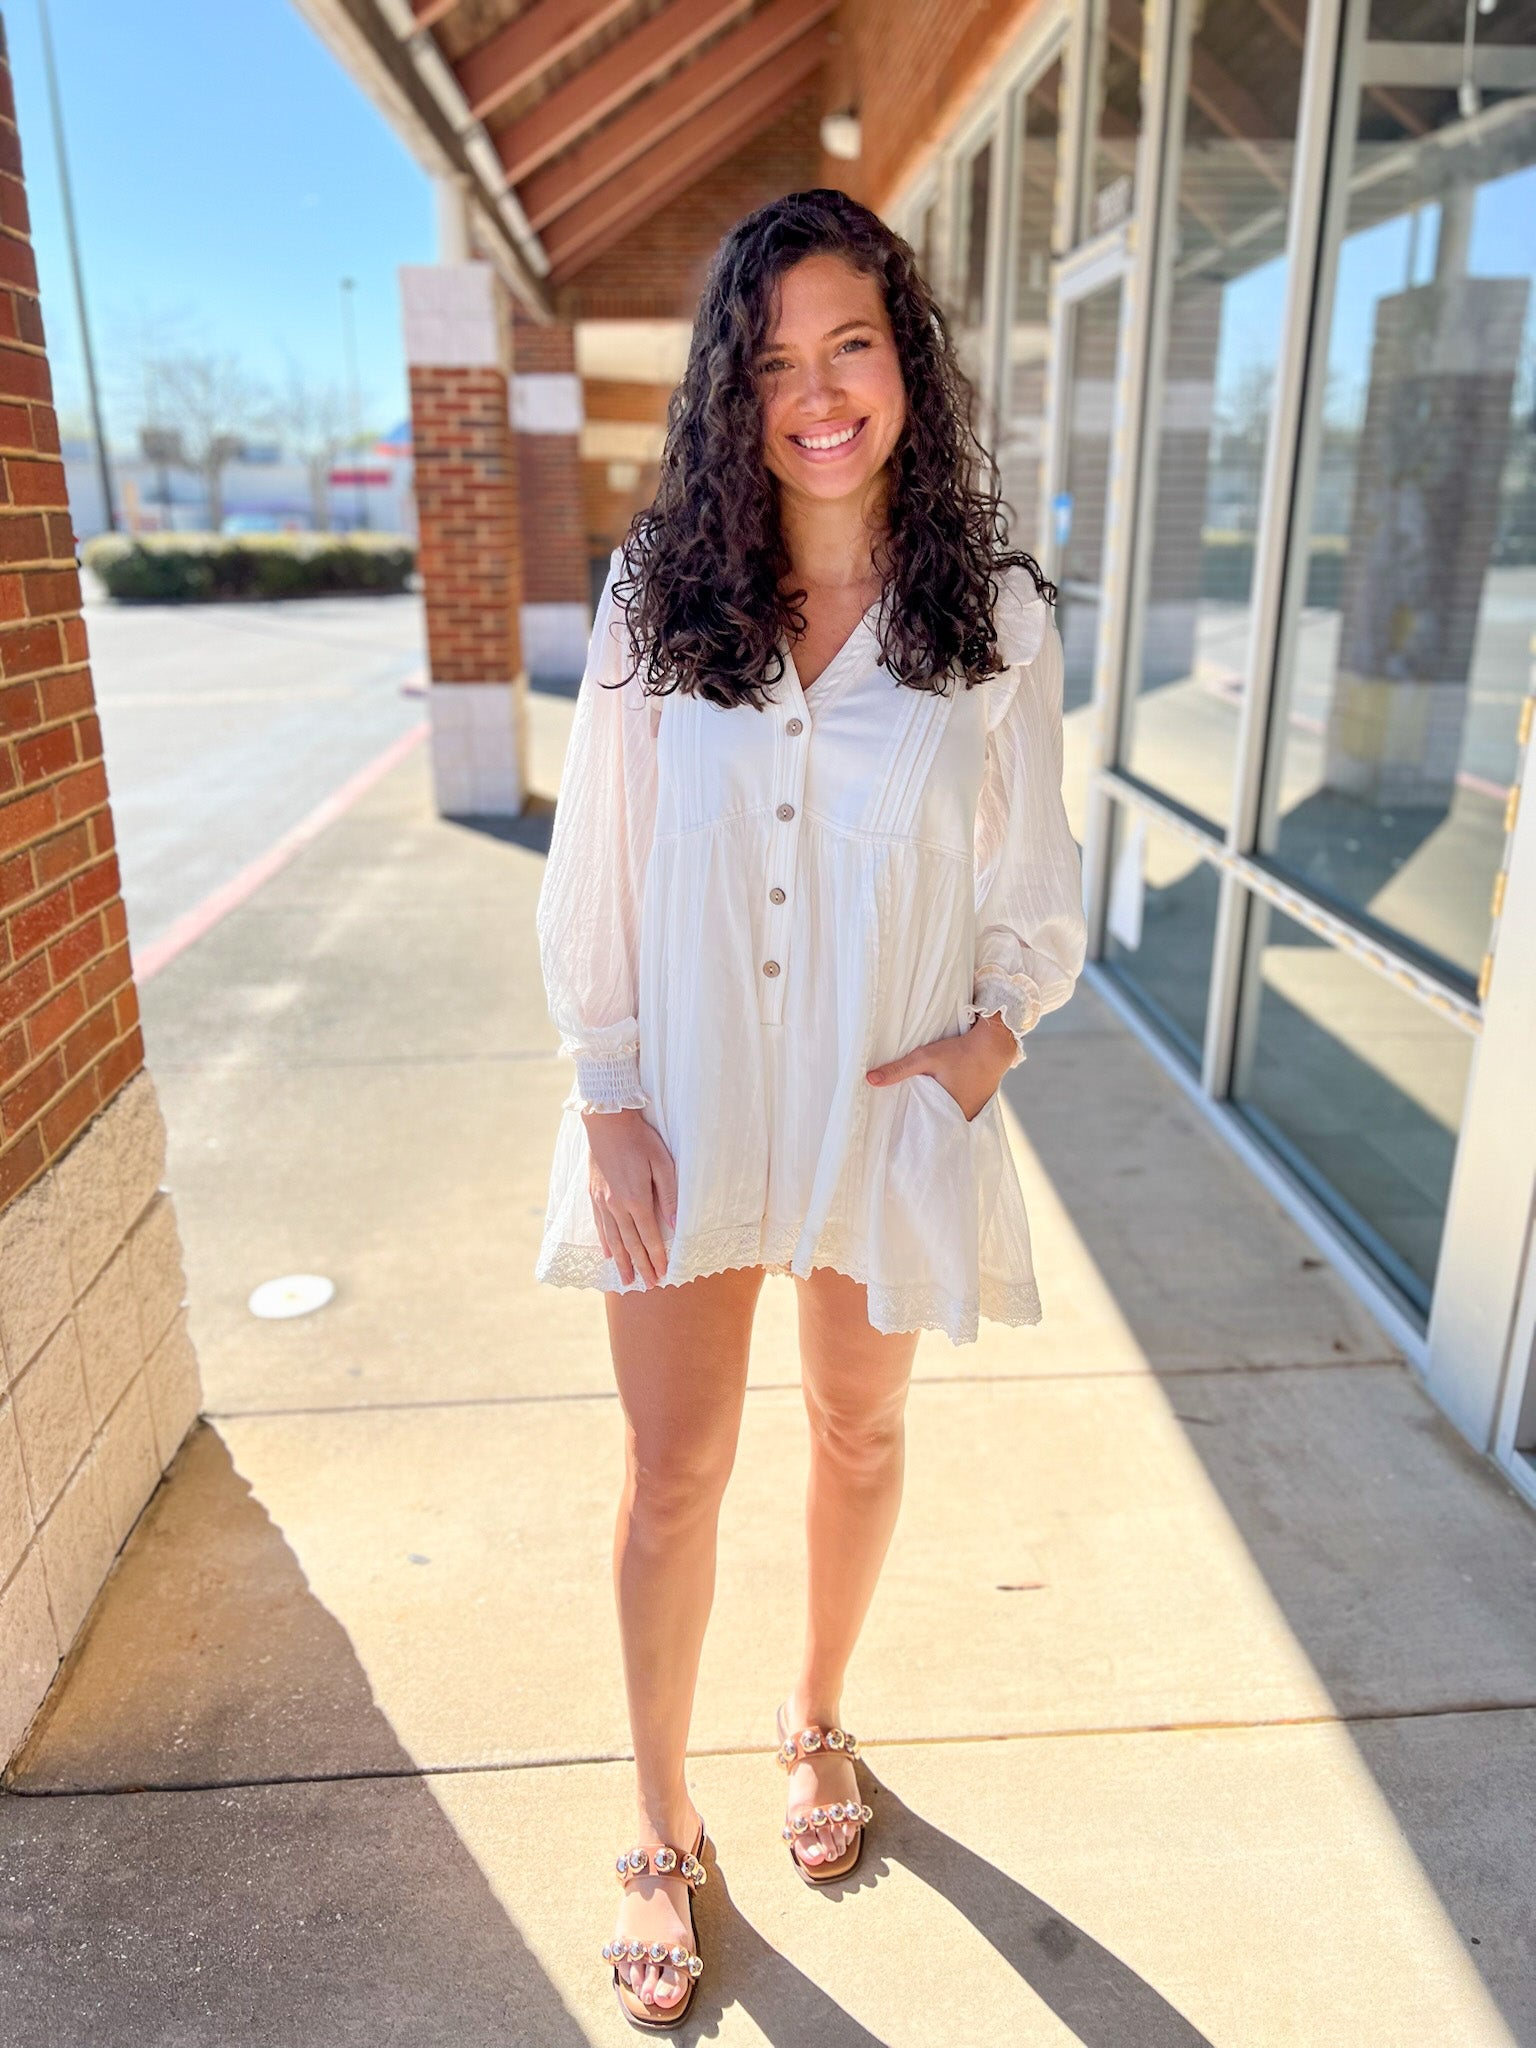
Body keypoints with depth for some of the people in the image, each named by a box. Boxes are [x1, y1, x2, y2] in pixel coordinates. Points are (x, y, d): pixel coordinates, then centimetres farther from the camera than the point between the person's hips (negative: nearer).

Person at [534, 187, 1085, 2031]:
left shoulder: (996, 616, -4)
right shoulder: (656, 592, -4)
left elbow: (1036, 889, 2)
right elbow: (592, 872, -3)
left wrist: (992, 1031, -13)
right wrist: (607, 1099, -7)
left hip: (889, 1112, 1)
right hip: (684, 1109, 0)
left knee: (860, 1427, 19)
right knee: (674, 1468, 10)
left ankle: (816, 1718, 49)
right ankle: (661, 1834, 35)